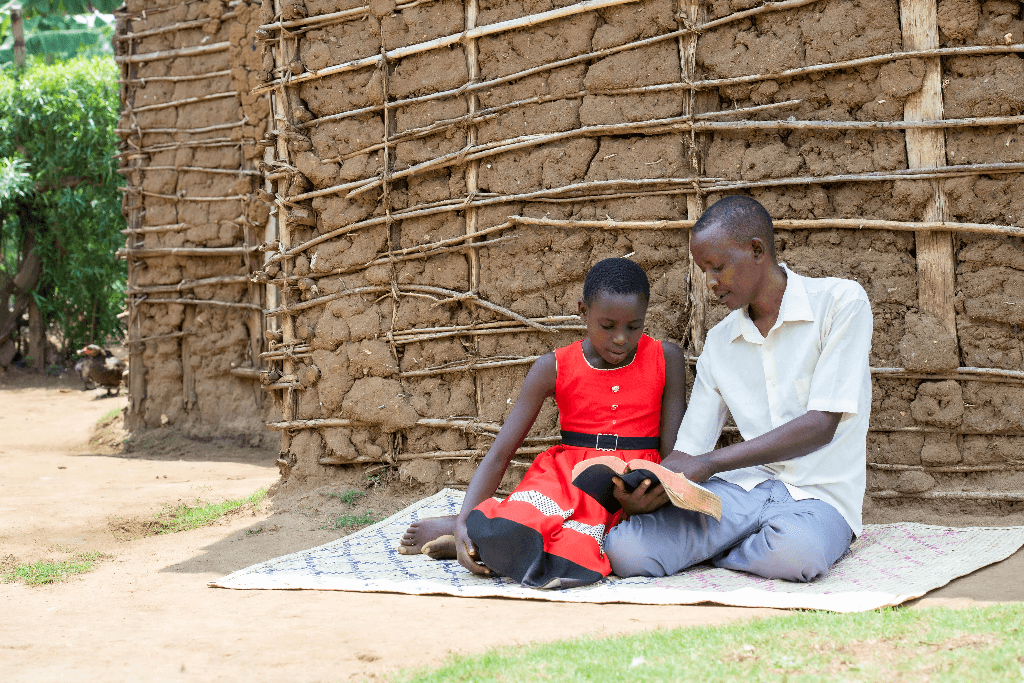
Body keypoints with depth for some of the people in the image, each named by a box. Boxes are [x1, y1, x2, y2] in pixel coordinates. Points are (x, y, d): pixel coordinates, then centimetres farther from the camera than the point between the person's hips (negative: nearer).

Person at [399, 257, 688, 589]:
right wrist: (464, 523, -18)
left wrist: (649, 489, -22)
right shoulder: (554, 368, 0)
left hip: (636, 484, 1)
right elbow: (499, 453, -3)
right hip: (565, 474, -1)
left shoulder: (665, 359, 2)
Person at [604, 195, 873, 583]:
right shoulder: (719, 343, 14)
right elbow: (689, 449, 11)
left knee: (795, 552, -40)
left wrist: (709, 463, -17)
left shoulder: (841, 302, -5)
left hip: (819, 493, -3)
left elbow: (821, 425, -13)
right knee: (624, 550, -24)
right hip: (744, 486, 3)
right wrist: (650, 488, -14)